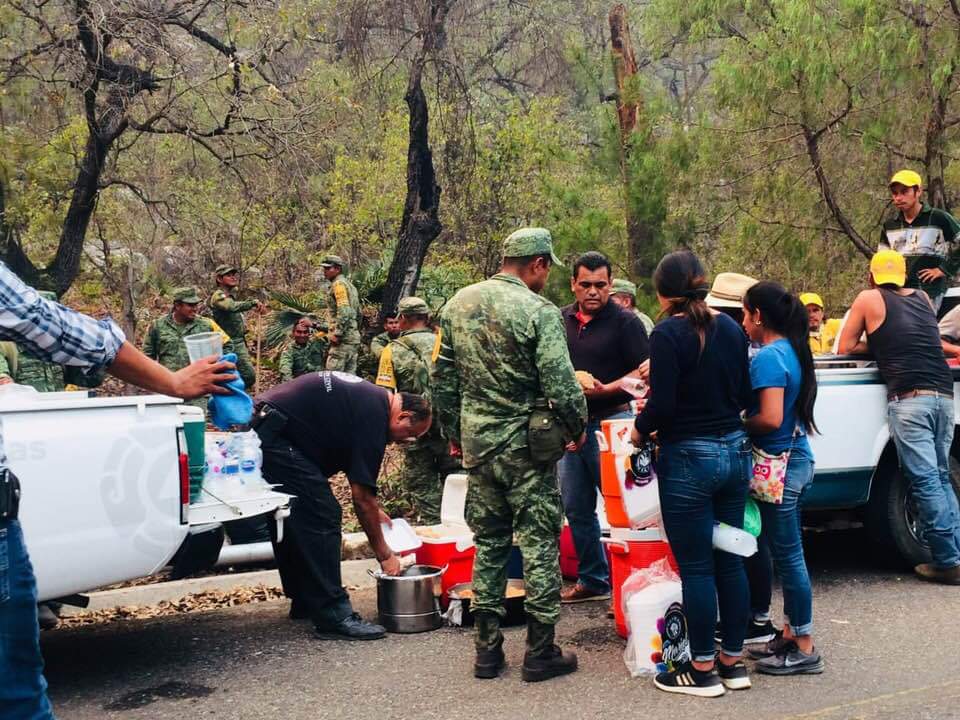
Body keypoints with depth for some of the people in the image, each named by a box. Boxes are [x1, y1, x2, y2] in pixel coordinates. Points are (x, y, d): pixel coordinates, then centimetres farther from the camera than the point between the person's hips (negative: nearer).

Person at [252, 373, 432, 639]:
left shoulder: (369, 397, 15)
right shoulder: (374, 414, -14)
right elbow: (362, 494, -13)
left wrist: (372, 510, 28)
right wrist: (384, 554, -4)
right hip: (274, 436, -11)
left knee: (294, 520, 18)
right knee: (322, 518, -9)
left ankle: (304, 602, 27)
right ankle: (332, 616, -8)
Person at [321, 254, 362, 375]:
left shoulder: (339, 284, -9)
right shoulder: (349, 284, 22)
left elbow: (344, 311, -21)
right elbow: (358, 313, 26)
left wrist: (337, 334, -20)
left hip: (343, 338, -10)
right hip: (354, 337, 10)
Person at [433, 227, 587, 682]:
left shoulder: (458, 304, 5)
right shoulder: (538, 312, -15)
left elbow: (443, 377, 10)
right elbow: (561, 386, -17)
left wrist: (452, 432, 20)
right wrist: (577, 428, 1)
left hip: (477, 444, 6)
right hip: (527, 446, -6)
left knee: (488, 543, 14)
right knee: (539, 543, 5)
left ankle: (487, 649, 19)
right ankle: (540, 652, 11)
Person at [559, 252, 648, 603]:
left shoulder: (625, 322, -6)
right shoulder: (562, 320, 11)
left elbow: (644, 373, -12)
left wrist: (606, 389, -23)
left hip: (610, 422, -6)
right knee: (576, 508, 12)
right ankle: (591, 579, 25)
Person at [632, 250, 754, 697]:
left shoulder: (668, 333, -14)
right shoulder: (731, 329, 6)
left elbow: (662, 405, -17)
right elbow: (745, 396, 11)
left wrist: (638, 431, 0)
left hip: (689, 459, -7)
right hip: (734, 451, 7)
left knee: (695, 567, 2)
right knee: (729, 561, 14)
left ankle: (703, 670, 11)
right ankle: (733, 662, 23)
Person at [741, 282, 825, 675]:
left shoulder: (768, 357, -18)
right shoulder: (793, 351, 10)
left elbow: (771, 419, -25)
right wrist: (742, 418, 10)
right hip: (797, 458, 9)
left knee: (788, 555, -1)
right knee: (786, 553, 16)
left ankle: (804, 648, 7)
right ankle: (790, 635, 26)